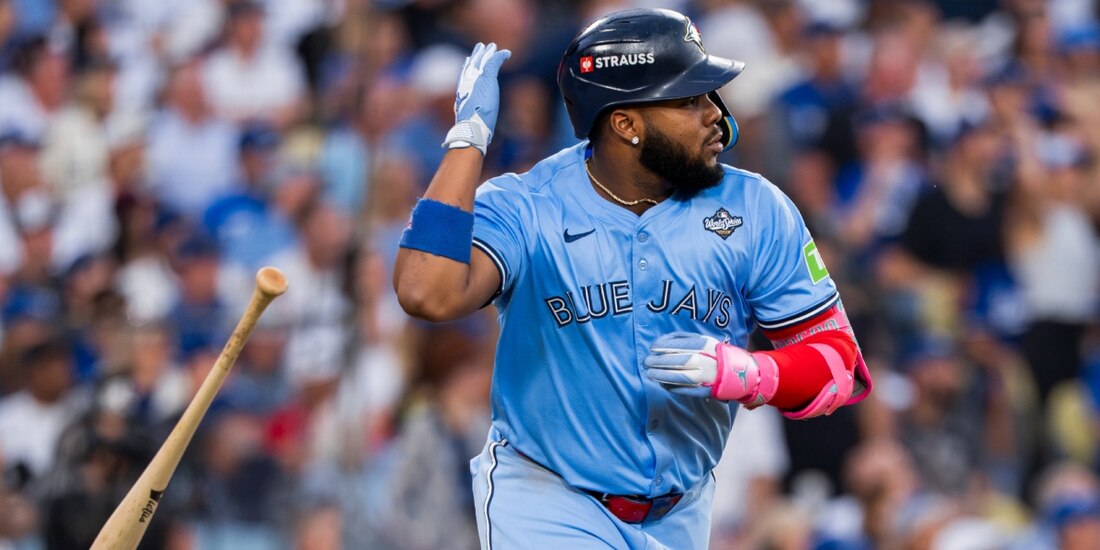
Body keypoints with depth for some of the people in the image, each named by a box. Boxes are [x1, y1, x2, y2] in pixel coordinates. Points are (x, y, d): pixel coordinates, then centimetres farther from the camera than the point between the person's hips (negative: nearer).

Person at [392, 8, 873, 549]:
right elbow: (428, 295, -34)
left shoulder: (755, 210, -6)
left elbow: (838, 361, -4)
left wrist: (745, 374, -25)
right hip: (548, 500, -4)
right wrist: (469, 136, -28)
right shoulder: (524, 210, -14)